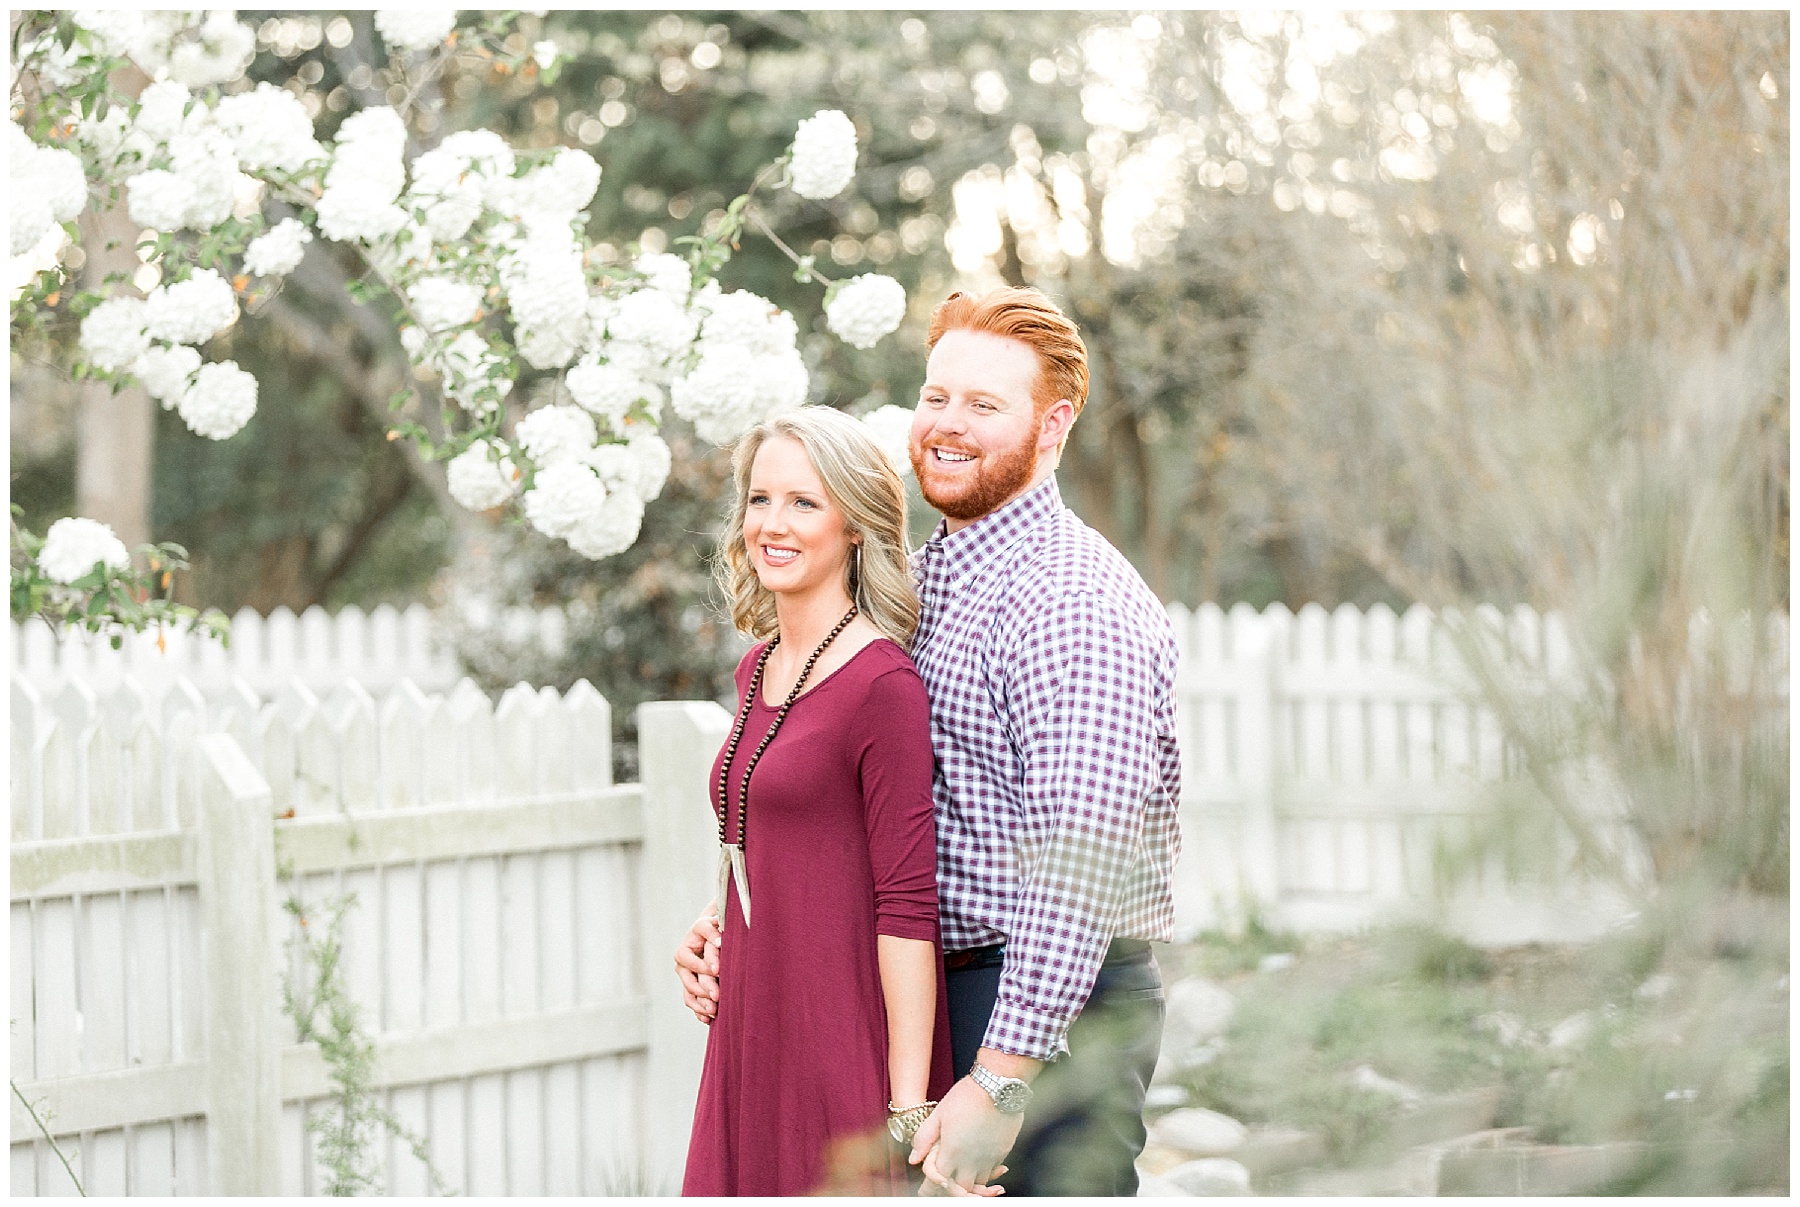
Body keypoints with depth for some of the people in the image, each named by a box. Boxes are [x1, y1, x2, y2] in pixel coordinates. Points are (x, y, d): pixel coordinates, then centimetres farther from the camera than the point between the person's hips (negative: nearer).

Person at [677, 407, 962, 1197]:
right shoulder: (759, 668, 11)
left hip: (848, 1044, -7)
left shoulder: (881, 682, -13)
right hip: (752, 1039, 8)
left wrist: (909, 1113, -18)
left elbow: (907, 905, -16)